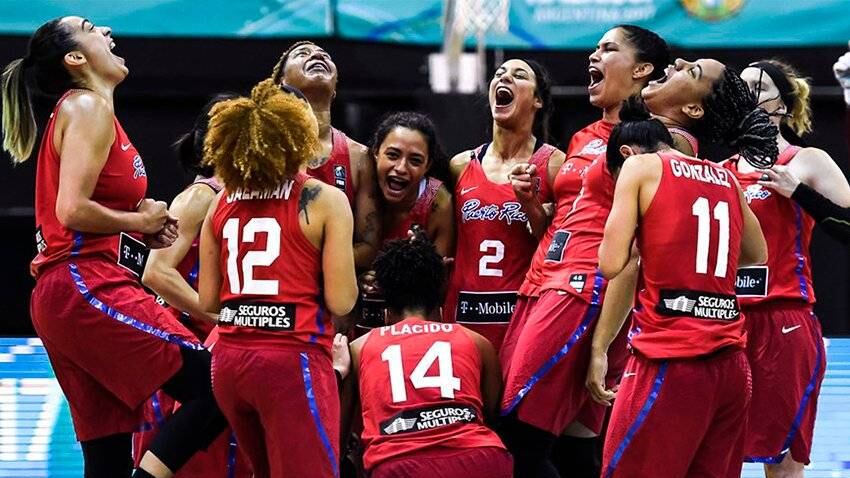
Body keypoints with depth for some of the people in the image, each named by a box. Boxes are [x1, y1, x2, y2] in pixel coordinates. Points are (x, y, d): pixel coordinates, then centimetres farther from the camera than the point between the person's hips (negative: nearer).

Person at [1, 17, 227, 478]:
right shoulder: (89, 107, -5)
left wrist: (144, 232, 12)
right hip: (88, 288, -10)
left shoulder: (79, 111, 24)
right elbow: (72, 210, -17)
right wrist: (140, 221, -3)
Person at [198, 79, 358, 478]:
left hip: (229, 360, 6)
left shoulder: (223, 203, 9)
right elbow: (340, 301, -9)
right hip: (293, 360, -6)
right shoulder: (325, 200, -5)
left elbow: (207, 300, 12)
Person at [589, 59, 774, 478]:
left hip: (670, 363, -6)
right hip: (730, 364, 6)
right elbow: (757, 256, 29)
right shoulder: (729, 181, 13)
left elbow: (611, 263, -12)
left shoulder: (644, 167, -5)